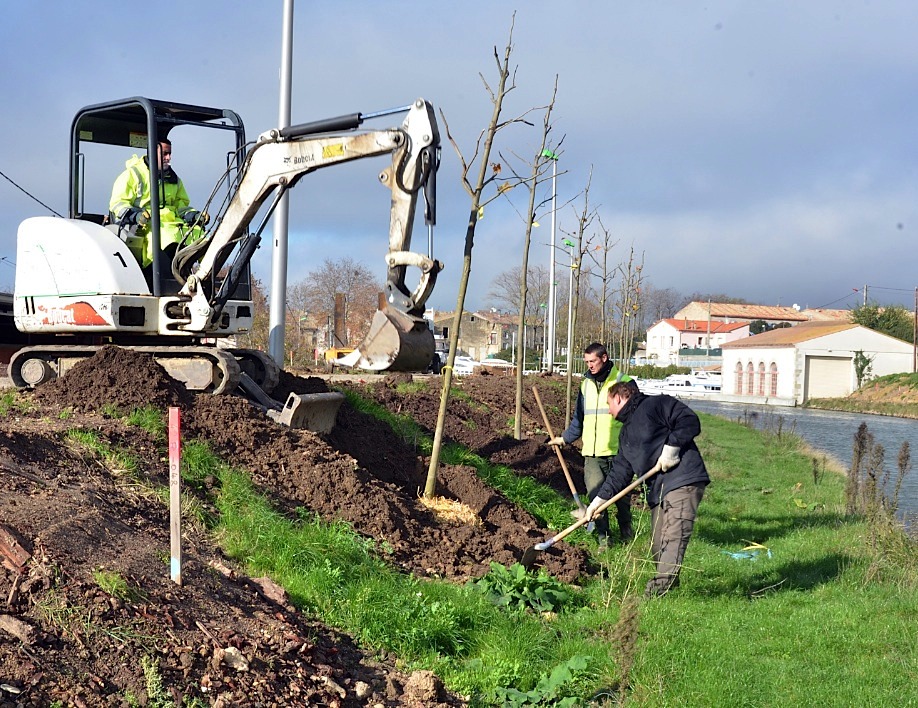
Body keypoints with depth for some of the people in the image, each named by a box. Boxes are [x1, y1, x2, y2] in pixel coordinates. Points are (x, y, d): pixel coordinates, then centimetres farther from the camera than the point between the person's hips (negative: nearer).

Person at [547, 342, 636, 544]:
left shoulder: (624, 383, -1)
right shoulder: (585, 385, 13)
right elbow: (579, 419, 24)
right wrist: (565, 438, 17)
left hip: (618, 452, -3)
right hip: (592, 453, 3)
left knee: (621, 495, 6)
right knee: (595, 496, -6)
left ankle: (626, 531, 27)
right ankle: (603, 536, 5)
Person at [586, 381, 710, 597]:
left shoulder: (656, 404, -1)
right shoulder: (626, 433, 25)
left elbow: (690, 421, -13)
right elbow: (620, 472, 21)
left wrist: (671, 447, -15)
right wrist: (599, 500, 13)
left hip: (684, 482, -9)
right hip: (658, 490, 9)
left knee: (673, 535, -17)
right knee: (657, 545, 7)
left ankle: (662, 584, -22)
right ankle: (665, 583, 17)